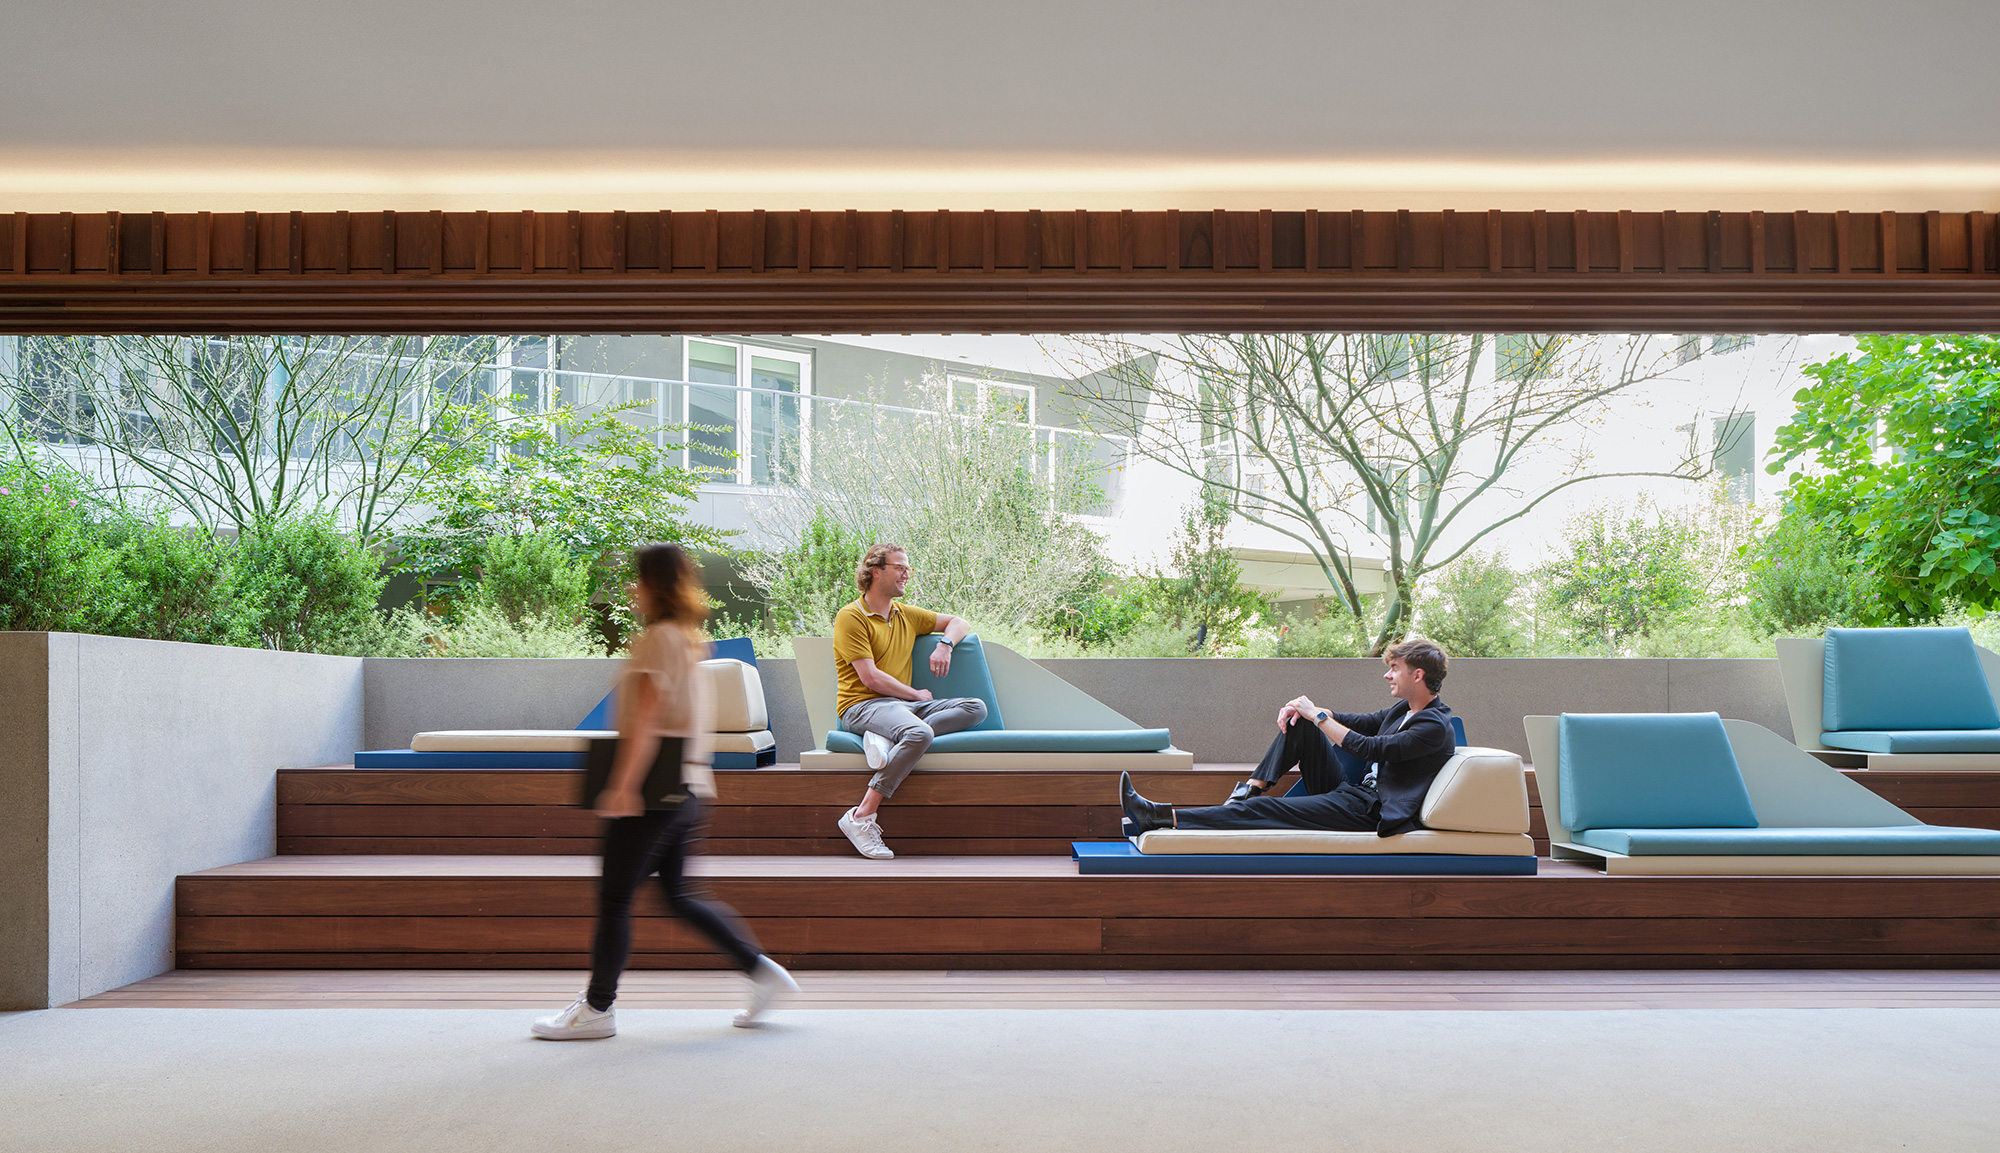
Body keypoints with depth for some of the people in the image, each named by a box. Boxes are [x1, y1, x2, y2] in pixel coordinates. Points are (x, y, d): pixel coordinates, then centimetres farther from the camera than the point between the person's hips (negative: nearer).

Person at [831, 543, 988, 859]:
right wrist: (917, 695, -2)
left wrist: (944, 644, 7)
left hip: (902, 704, 8)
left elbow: (959, 623, 30)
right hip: (862, 706, -7)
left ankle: (889, 741, -28)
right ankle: (861, 817, -34)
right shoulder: (851, 616, -3)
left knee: (976, 708, -13)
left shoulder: (906, 614, 19)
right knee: (920, 733, -38)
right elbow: (870, 678, -10)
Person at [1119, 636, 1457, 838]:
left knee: (1263, 810, -22)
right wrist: (1308, 711, 1)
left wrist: (1318, 716, -13)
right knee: (1298, 721, 3)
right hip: (1347, 789, 10)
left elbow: (1369, 748, -22)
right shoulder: (1404, 709, 15)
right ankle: (1250, 789, -6)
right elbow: (1364, 722, 20)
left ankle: (1158, 817, -27)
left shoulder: (1436, 728, -15)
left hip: (1367, 810, -10)